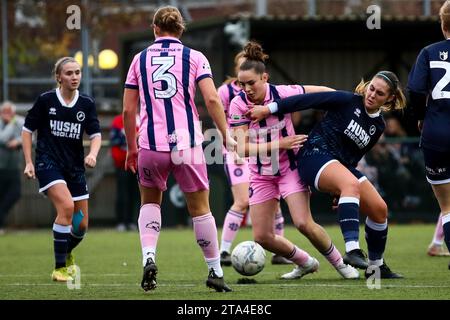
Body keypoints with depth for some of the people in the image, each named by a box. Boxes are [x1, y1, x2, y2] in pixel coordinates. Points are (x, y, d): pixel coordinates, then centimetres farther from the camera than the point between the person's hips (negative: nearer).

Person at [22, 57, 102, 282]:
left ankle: (67, 253, 42)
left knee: (81, 225, 6)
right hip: (48, 162, -4)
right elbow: (27, 130, 3)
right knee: (66, 206, -27)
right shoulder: (45, 100, -4)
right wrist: (28, 162, -3)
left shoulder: (87, 104, 3)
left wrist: (93, 153, -21)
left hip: (75, 166, 4)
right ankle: (60, 268, -17)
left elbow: (95, 134, 0)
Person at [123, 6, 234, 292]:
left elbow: (128, 110, 7)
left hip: (150, 145, 1)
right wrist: (226, 135, -2)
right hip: (187, 145, -1)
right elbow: (212, 99, -9)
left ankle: (149, 257, -1)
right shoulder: (194, 57, 3)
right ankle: (215, 271, 14)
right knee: (200, 207, 10)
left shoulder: (140, 59, 8)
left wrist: (131, 148, 17)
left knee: (150, 202, 21)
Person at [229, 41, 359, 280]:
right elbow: (242, 148, -21)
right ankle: (306, 263, 24)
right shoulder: (238, 104, -16)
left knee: (304, 223, -19)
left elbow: (318, 91, -2)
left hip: (290, 167, -3)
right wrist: (278, 144, -27)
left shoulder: (282, 94, -19)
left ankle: (340, 264, 4)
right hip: (261, 175, 3)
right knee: (262, 237, -1)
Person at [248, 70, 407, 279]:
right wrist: (268, 109, -18)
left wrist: (343, 191, 15)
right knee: (351, 184, -36)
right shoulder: (348, 101, -9)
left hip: (343, 166, 8)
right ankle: (352, 250, -49)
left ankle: (376, 266, 18)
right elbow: (308, 100, -13)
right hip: (315, 155, -8)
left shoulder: (378, 126, 10)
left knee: (379, 209, -1)